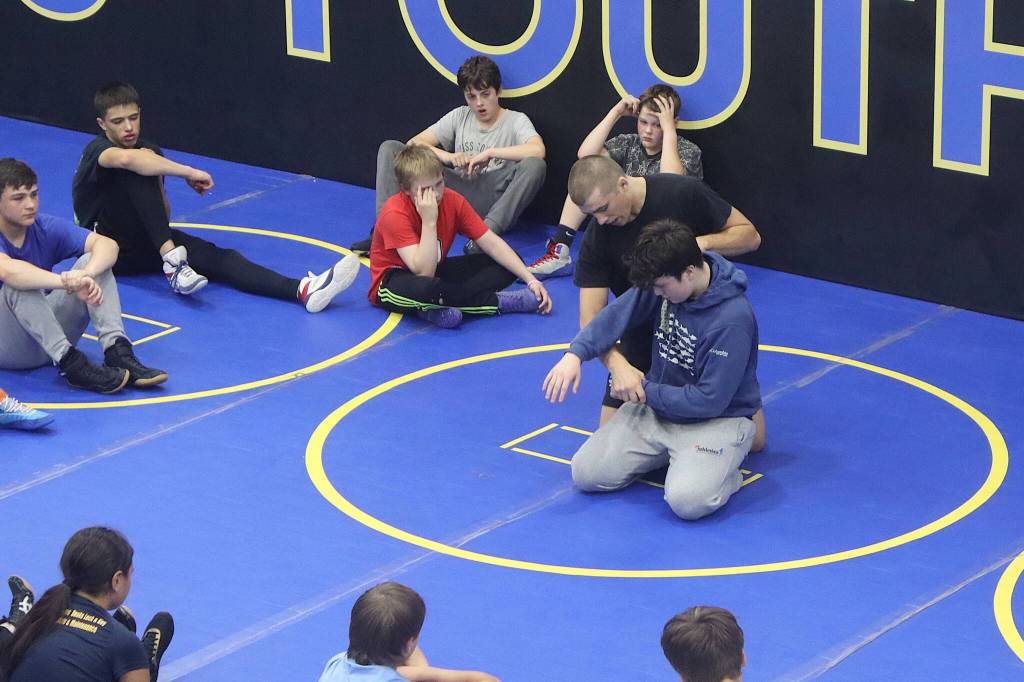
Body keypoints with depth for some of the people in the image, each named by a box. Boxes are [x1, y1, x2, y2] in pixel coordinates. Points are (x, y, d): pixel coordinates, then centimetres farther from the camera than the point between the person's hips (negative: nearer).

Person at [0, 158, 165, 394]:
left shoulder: (46, 228, -2)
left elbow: (107, 245, -15)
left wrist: (86, 273, -37)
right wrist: (66, 282, -50)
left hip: (47, 335, 5)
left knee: (93, 260, -12)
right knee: (19, 285, -33)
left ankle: (116, 351, -27)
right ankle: (69, 363, -36)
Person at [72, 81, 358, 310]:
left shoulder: (148, 151, 11)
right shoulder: (97, 150, -12)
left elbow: (163, 215, 13)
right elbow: (125, 158, -39)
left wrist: (157, 187, -9)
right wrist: (188, 173, -38)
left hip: (146, 244, 6)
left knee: (215, 257, -23)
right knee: (135, 170, -29)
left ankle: (303, 290, -46)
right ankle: (172, 260, -39)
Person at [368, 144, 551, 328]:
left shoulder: (452, 201, -9)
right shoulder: (395, 214, -26)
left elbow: (492, 243, -7)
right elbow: (424, 272, -33)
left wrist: (531, 280, -16)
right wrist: (429, 221, -38)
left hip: (435, 272, 7)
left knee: (506, 267, -7)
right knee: (424, 288, -43)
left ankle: (437, 310, -23)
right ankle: (498, 302, -20)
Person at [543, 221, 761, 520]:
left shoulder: (733, 319, -28)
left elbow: (710, 400, -25)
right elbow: (617, 315, -2)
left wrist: (648, 391, -14)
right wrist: (576, 353, -19)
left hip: (718, 419, -7)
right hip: (656, 406, 7)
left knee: (687, 500, -33)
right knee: (587, 473, -6)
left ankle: (723, 469, 1)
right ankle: (669, 454, 15)